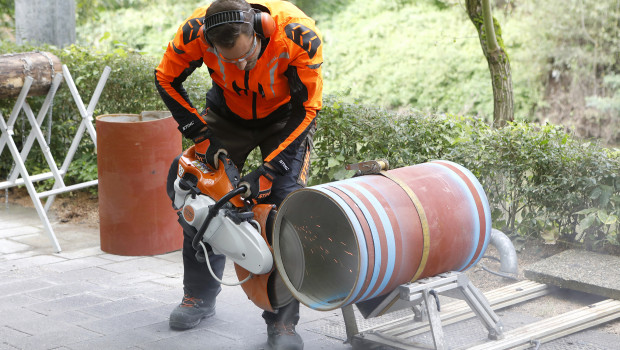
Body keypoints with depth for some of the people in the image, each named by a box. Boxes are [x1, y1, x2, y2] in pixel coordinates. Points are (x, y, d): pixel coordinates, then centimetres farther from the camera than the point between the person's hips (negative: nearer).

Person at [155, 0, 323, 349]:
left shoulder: (300, 37, -37)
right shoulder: (196, 32, -31)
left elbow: (307, 108, -25)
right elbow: (167, 79, -10)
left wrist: (270, 169, -28)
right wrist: (200, 134, -16)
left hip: (286, 117, -2)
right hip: (229, 113, 3)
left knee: (286, 200, -16)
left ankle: (283, 321, -9)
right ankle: (201, 296, 21)